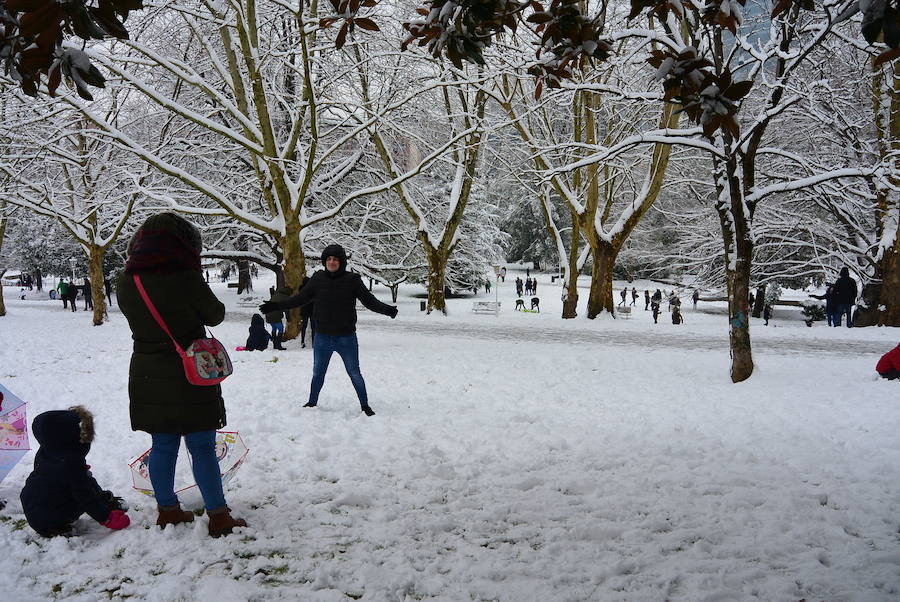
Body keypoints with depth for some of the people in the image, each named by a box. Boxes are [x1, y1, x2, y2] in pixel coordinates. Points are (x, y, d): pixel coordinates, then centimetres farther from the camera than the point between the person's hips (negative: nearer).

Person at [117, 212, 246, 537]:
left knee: (163, 444, 16)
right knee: (202, 447, 2)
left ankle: (167, 510, 28)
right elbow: (215, 315, -3)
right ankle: (218, 516, 7)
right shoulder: (185, 278, -18)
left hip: (147, 376, 6)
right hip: (189, 376, -5)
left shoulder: (126, 281, 0)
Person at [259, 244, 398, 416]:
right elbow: (300, 298, 5)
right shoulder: (318, 279, -3)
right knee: (317, 373, 18)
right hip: (322, 338, 3)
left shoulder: (352, 280, -9)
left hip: (346, 338, -3)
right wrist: (276, 306, 2)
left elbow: (370, 300, -10)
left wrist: (387, 309, -28)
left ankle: (365, 405, 19)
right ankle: (312, 403, 36)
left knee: (355, 374, 4)